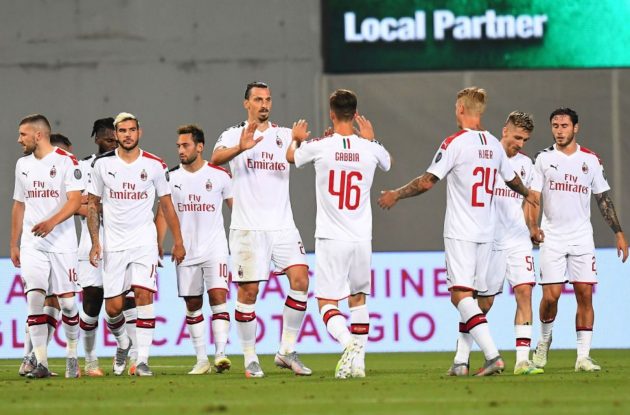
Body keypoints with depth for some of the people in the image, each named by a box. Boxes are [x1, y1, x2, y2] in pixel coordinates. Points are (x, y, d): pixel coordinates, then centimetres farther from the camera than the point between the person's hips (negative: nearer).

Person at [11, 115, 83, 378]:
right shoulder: (23, 165, 13)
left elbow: (75, 201, -14)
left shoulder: (66, 161, -5)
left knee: (67, 301, -1)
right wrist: (13, 245, 18)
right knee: (34, 298, -9)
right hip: (32, 244, 4)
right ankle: (41, 363, -9)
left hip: (62, 242, -4)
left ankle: (72, 356, 19)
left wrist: (51, 222, -29)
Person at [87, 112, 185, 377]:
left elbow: (167, 205, 9)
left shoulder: (154, 165, 1)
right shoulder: (103, 164, 3)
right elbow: (92, 204, 9)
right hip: (113, 244, 1)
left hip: (144, 242, -1)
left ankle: (143, 359, -15)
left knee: (143, 294, -17)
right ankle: (123, 344, 30)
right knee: (113, 307, -1)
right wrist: (95, 242, 2)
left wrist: (178, 242, 7)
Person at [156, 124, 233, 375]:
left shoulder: (220, 175, -1)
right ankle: (201, 360, 11)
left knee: (218, 296, -17)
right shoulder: (171, 177, 4)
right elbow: (162, 215, 8)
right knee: (192, 305, 5)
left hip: (215, 248, -3)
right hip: (186, 251, 3)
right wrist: (157, 247, 1)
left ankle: (221, 354, -22)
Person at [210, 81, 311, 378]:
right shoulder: (234, 135, 3)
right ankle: (250, 359, 7)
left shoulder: (285, 136, 13)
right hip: (248, 228, -3)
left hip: (282, 225, 3)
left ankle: (286, 351, -1)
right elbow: (216, 158, -17)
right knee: (248, 290, -3)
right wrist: (240, 148, -37)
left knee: (300, 279, -10)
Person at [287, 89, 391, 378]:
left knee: (326, 302, -1)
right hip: (362, 239, 3)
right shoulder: (370, 149, -1)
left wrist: (297, 139, 37)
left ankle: (349, 344, -28)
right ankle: (359, 360, 16)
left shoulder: (319, 147, -8)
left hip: (331, 238, -3)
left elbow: (291, 156, 17)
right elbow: (388, 163, 26)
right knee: (358, 298, 19)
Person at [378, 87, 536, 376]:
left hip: (460, 233, -7)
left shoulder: (455, 143, -10)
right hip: (486, 233, 7)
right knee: (469, 296, 12)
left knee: (460, 295, -12)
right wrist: (527, 195, 48)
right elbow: (512, 179, 26)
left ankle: (493, 355, -25)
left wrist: (396, 195, 3)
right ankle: (462, 362, 11)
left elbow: (427, 181, -12)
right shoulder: (494, 145, 10)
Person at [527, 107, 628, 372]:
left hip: (582, 238, 1)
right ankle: (544, 339, 21)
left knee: (585, 295, -5)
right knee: (550, 296, -7)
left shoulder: (590, 160, 8)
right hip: (552, 238, -1)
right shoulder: (544, 159, 3)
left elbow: (604, 199, 12)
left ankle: (583, 356, -2)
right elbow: (533, 196, -2)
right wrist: (533, 226, -19)